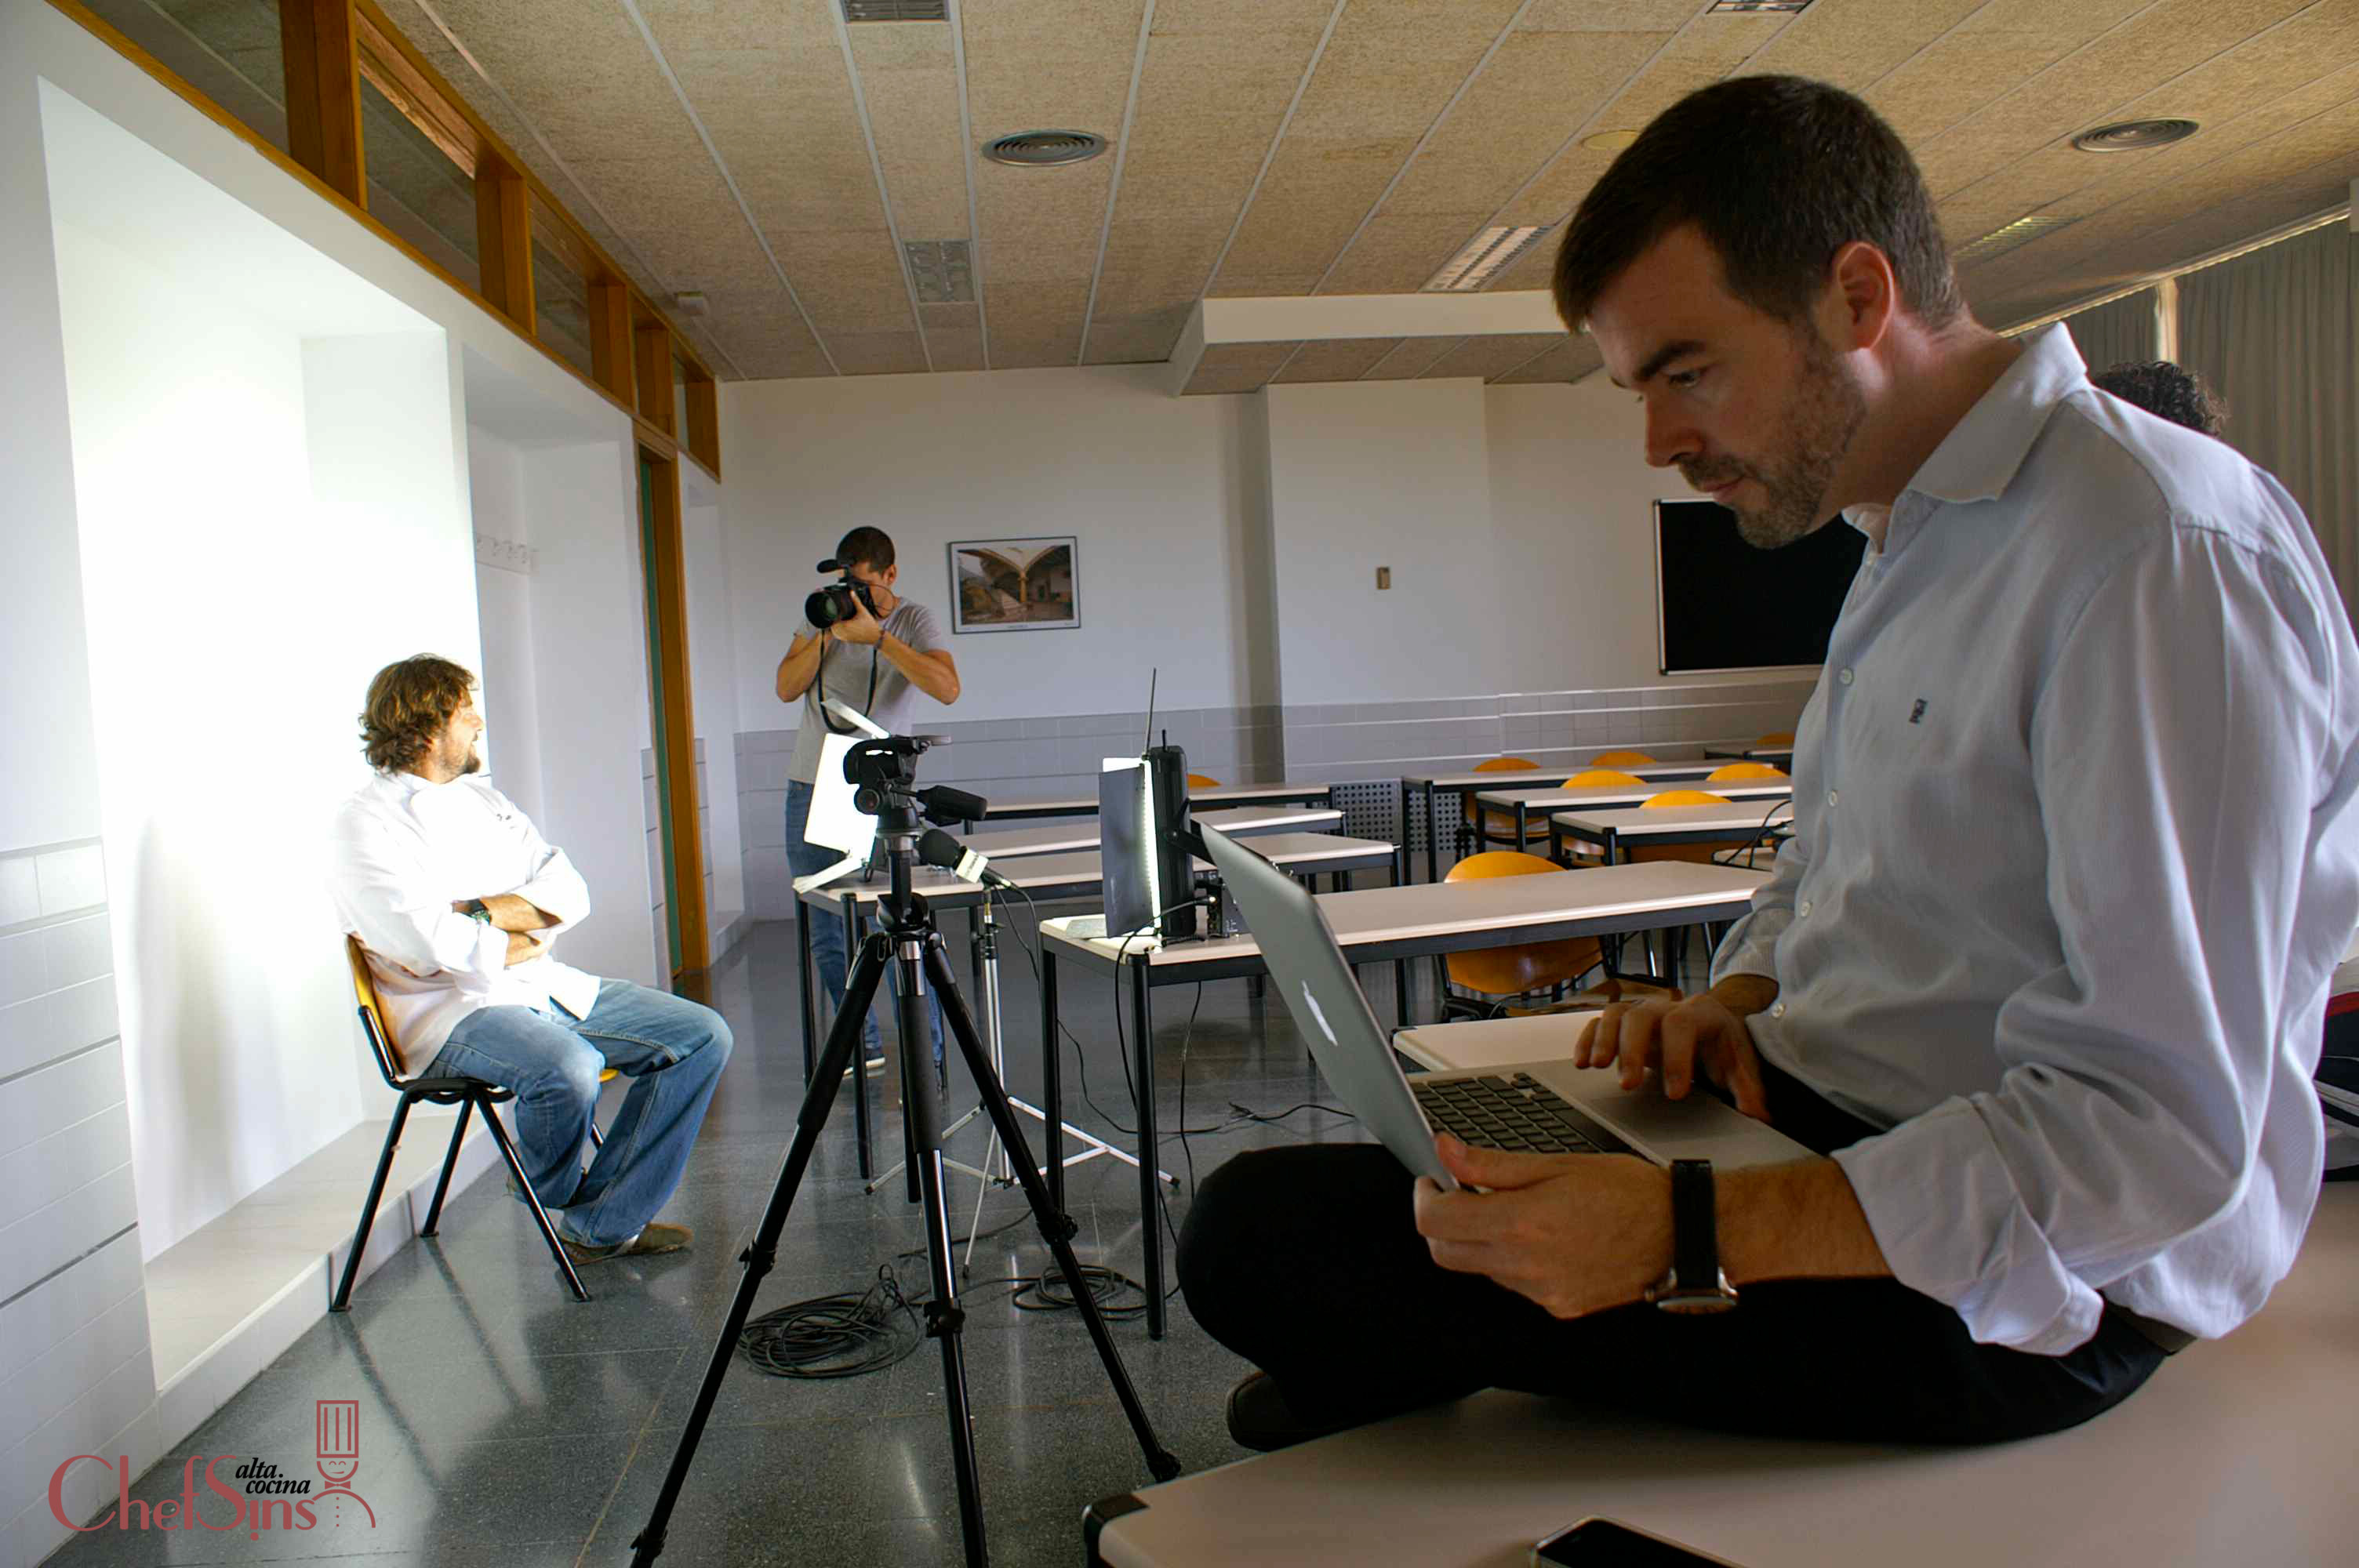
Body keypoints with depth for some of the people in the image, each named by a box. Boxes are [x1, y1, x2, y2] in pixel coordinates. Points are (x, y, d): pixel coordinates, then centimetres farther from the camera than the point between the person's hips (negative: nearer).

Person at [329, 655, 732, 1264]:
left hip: (550, 987, 8)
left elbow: (569, 893, 7)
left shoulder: (482, 797, 18)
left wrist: (485, 911, -11)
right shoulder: (368, 824, -6)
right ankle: (556, 1196, -1)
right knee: (568, 1067, -37)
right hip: (453, 1010, -8)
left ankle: (601, 1226, -4)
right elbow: (430, 944, -21)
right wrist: (520, 940, -5)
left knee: (702, 1036, -5)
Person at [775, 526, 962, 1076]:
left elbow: (947, 688, -20)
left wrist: (876, 635, -23)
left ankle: (927, 1059, -2)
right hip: (812, 788, 5)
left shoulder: (914, 620, -2)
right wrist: (826, 632, -10)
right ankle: (864, 1048, 23)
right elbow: (787, 689, 2)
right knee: (824, 932, 8)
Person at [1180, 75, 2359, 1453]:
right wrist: (1733, 1000, 0)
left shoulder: (2162, 558, -21)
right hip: (1814, 1120, 9)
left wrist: (1687, 1231, -31)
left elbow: (2159, 1140, -25)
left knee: (1266, 1236, -19)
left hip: (2015, 1280, -9)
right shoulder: (1918, 538, 11)